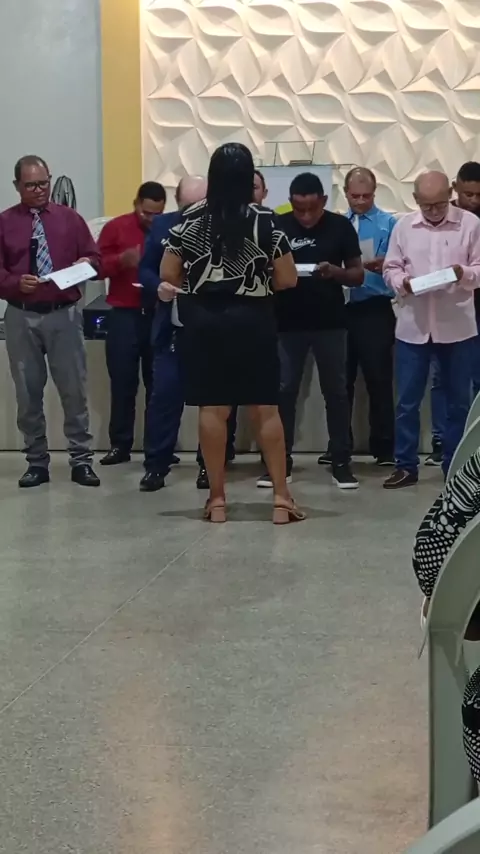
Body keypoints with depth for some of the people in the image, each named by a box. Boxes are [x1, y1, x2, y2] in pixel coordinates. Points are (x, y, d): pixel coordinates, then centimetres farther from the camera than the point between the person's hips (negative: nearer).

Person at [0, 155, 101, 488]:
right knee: (28, 393, 5)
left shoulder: (69, 218, 9)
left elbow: (95, 257, 11)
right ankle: (37, 462, 15)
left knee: (74, 390, -1)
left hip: (64, 314, 0)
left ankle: (81, 460, 5)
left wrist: (87, 264, -12)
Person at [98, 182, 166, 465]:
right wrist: (121, 260, -17)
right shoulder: (115, 227, 5)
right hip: (125, 315, 0)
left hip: (160, 315, 0)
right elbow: (99, 266, 2)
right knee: (122, 382, 1)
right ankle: (120, 445, 6)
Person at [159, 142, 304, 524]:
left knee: (213, 408, 4)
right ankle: (281, 497, 4)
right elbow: (288, 279, -5)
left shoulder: (190, 219, -1)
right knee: (265, 408, 3)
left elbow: (167, 276, 1)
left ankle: (217, 499, 8)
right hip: (252, 320, -1)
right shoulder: (264, 220, -6)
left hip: (204, 320, 1)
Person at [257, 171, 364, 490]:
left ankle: (342, 462, 13)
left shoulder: (341, 226, -2)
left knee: (336, 392, 6)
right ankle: (281, 461, 12)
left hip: (330, 323, 0)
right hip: (288, 323, 0)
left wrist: (335, 271, -19)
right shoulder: (277, 226, -2)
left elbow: (358, 275, 1)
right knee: (284, 391, 3)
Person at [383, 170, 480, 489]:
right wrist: (402, 281, -14)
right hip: (413, 326, 1)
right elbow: (390, 268, 7)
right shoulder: (404, 226, 4)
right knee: (407, 401, 4)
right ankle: (406, 466, 14)